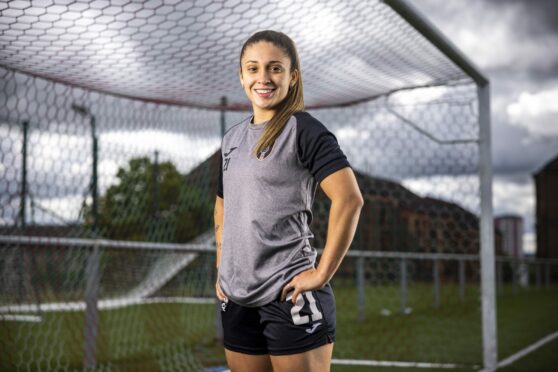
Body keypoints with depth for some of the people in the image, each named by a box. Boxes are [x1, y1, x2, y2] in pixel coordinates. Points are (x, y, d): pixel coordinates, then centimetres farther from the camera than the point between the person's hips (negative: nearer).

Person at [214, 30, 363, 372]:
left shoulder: (303, 130, -8)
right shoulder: (232, 138, 13)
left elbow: (349, 198, -18)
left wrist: (322, 275, -18)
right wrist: (222, 270, 14)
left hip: (288, 296, -7)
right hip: (237, 299, 7)